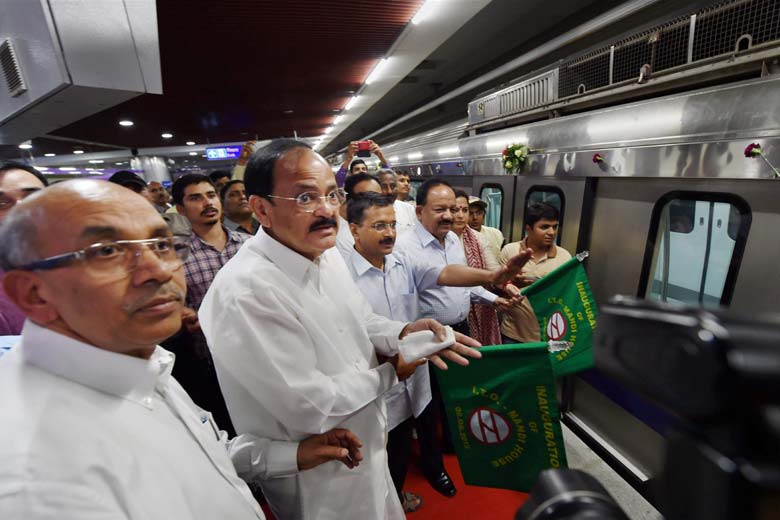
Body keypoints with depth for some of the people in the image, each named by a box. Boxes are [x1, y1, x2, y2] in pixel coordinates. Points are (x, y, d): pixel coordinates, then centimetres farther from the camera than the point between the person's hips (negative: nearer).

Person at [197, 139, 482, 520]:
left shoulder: (326, 254, -5)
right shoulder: (246, 292, -34)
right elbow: (310, 409, -31)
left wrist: (403, 333, -14)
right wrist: (390, 372, -17)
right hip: (316, 476, -7)